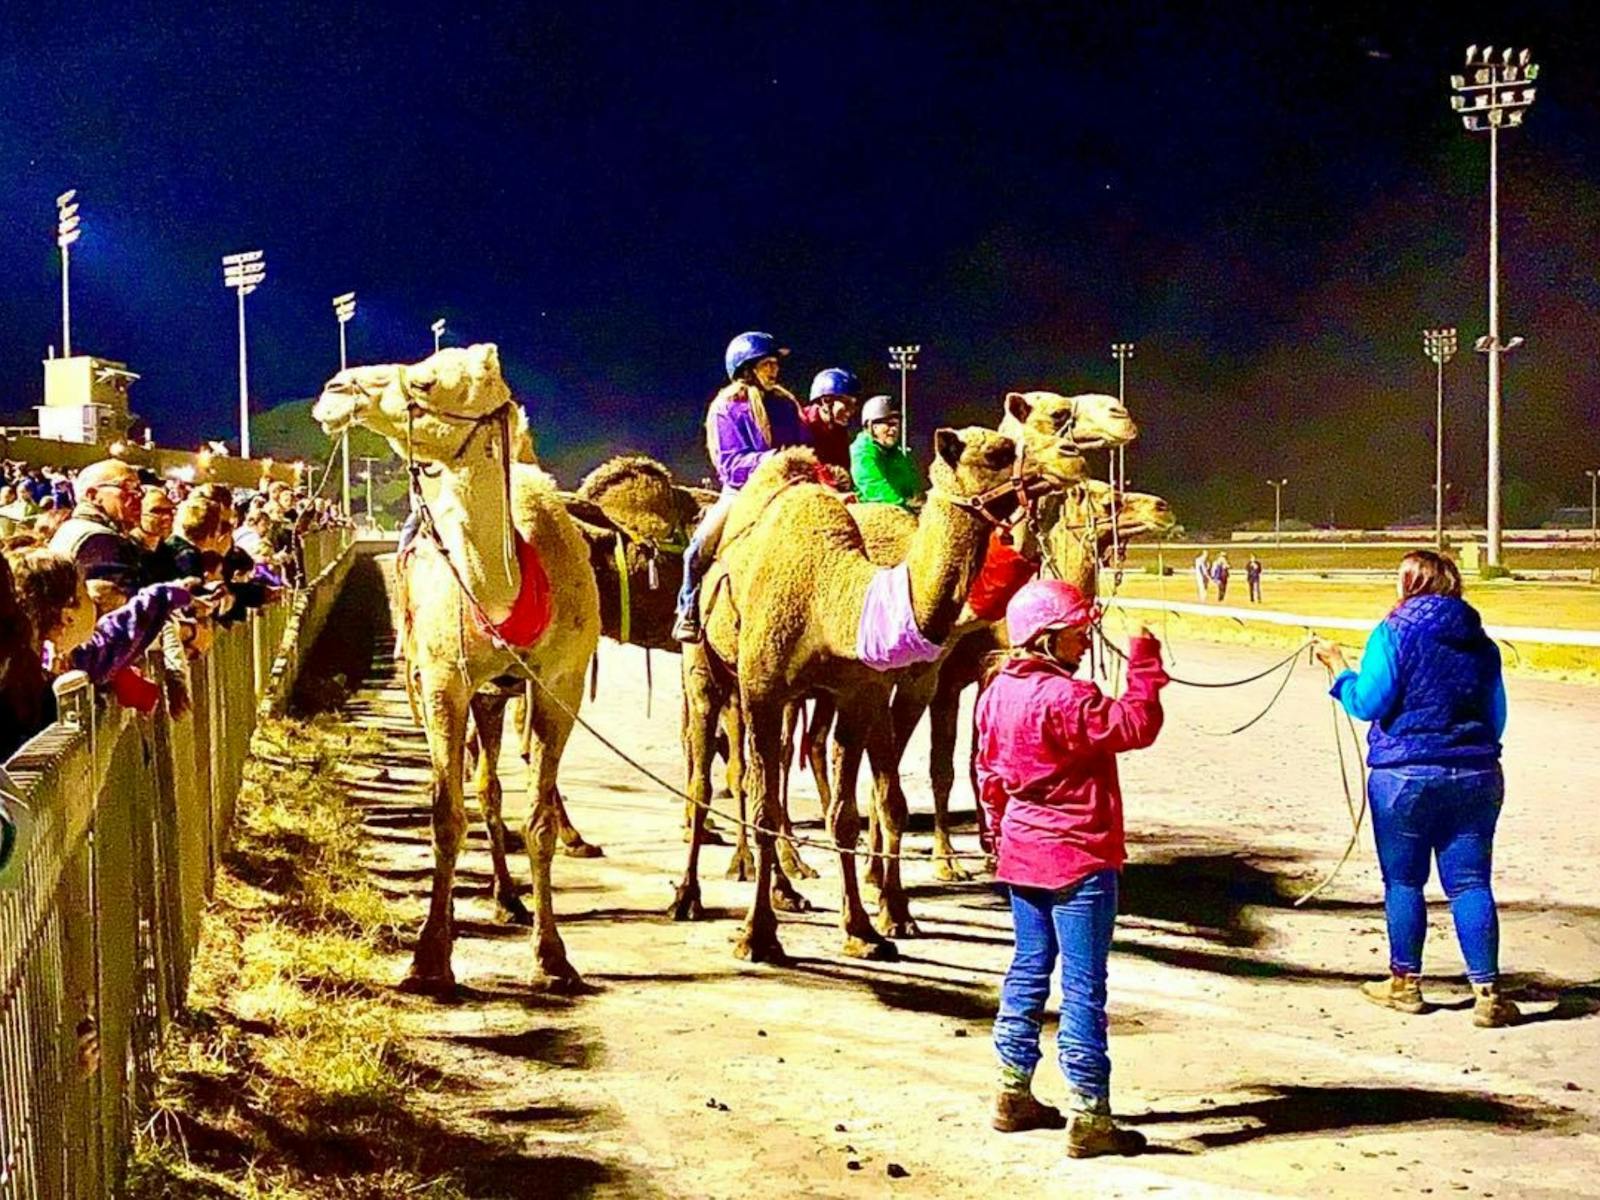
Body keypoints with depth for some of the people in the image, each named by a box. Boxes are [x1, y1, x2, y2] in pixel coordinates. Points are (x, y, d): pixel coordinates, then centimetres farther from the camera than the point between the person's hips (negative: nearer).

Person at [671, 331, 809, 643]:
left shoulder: (785, 404, 9)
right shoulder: (726, 408, -3)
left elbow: (804, 447, 12)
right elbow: (731, 462, -11)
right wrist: (768, 459, -26)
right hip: (740, 490, -3)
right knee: (699, 548, -18)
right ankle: (688, 610, 0)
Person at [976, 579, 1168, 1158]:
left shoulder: (998, 692, 6)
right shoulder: (1064, 698, -21)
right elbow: (1136, 725, -23)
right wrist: (1145, 665, -12)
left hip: (1021, 853, 9)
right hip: (1077, 857, -9)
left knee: (1028, 970, 17)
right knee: (1083, 987, -3)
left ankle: (1013, 1096, 24)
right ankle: (1089, 1119, 1)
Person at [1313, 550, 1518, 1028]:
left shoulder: (1395, 632, -5)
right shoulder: (1481, 641, 10)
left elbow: (1368, 702, -10)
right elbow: (1496, 718, 15)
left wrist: (1339, 668, 6)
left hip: (1405, 774, -4)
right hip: (1475, 776, 4)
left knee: (1403, 882, 9)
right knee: (1470, 884, 4)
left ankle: (1405, 983, 17)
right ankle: (1487, 993, -1)